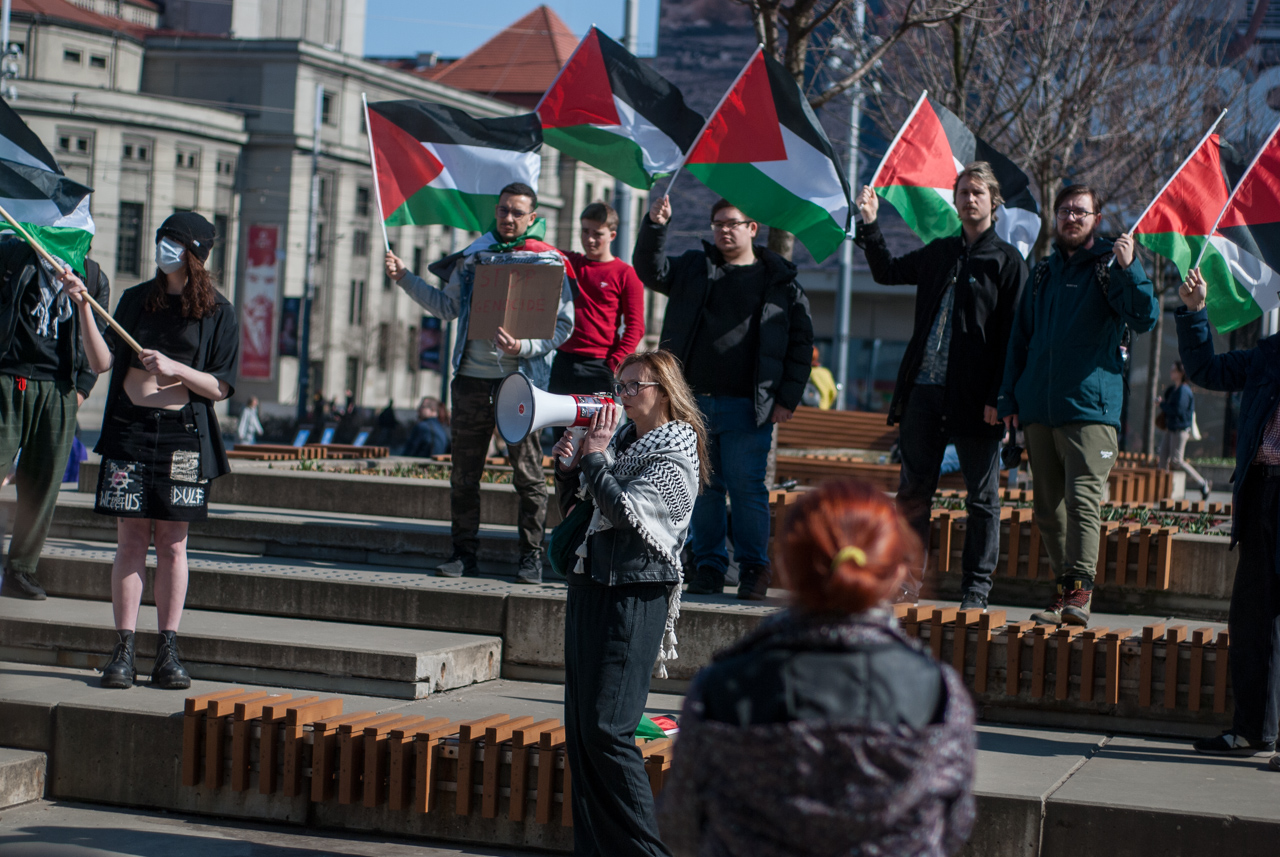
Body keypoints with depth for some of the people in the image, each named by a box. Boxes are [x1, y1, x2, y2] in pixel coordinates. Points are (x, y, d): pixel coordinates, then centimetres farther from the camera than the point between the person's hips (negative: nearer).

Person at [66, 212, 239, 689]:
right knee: (130, 539, 0)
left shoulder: (218, 313, 3)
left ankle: (168, 651, 6)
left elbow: (220, 387, 0)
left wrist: (176, 368, -15)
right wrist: (84, 308, -9)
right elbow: (101, 362, 1)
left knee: (172, 543, 0)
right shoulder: (135, 300, 10)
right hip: (130, 430, 2)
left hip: (183, 434, -1)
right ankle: (123, 650, 2)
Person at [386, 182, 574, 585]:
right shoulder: (473, 256, 13)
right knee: (464, 471, 6)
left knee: (528, 472, -1)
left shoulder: (548, 262, 0)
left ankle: (532, 556, 6)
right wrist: (406, 278, 11)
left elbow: (563, 325, -3)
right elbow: (447, 306, 19)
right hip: (472, 377, 4)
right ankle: (464, 551, 15)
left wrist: (525, 347, -18)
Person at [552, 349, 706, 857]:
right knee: (579, 728, 8)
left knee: (607, 729, -12)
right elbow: (573, 504, 22)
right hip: (589, 587, 8)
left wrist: (594, 456, -10)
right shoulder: (621, 439, 16)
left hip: (634, 596, -8)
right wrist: (567, 464, 5)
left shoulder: (675, 456, -8)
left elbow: (625, 510, -19)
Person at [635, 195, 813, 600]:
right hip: (695, 400, 3)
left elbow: (801, 342, 5)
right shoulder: (693, 268, 14)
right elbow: (650, 270, 2)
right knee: (703, 487, 7)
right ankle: (708, 566, 15)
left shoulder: (780, 281, 5)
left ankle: (753, 568, 7)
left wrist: (788, 398, -2)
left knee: (747, 487, -3)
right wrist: (654, 226, -14)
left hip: (747, 407, -3)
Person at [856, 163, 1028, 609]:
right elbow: (888, 272, 28)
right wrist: (870, 225, 14)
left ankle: (976, 589, 7)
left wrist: (998, 398, -14)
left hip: (974, 397, -5)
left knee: (981, 495, 1)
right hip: (924, 389, 5)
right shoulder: (940, 252, 15)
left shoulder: (1007, 260, -1)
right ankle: (907, 579, 15)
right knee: (913, 487, 7)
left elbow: (1010, 334, -7)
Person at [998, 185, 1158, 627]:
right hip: (1040, 410, 6)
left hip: (1091, 408, -6)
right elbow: (1020, 339, 23)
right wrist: (1011, 399, 16)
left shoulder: (1110, 266, 3)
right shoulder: (1043, 273, 19)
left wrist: (1129, 270, -26)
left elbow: (1144, 318, -11)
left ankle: (1079, 592, -16)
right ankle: (1065, 588, 16)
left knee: (1082, 500, -14)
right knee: (1047, 508, 7)